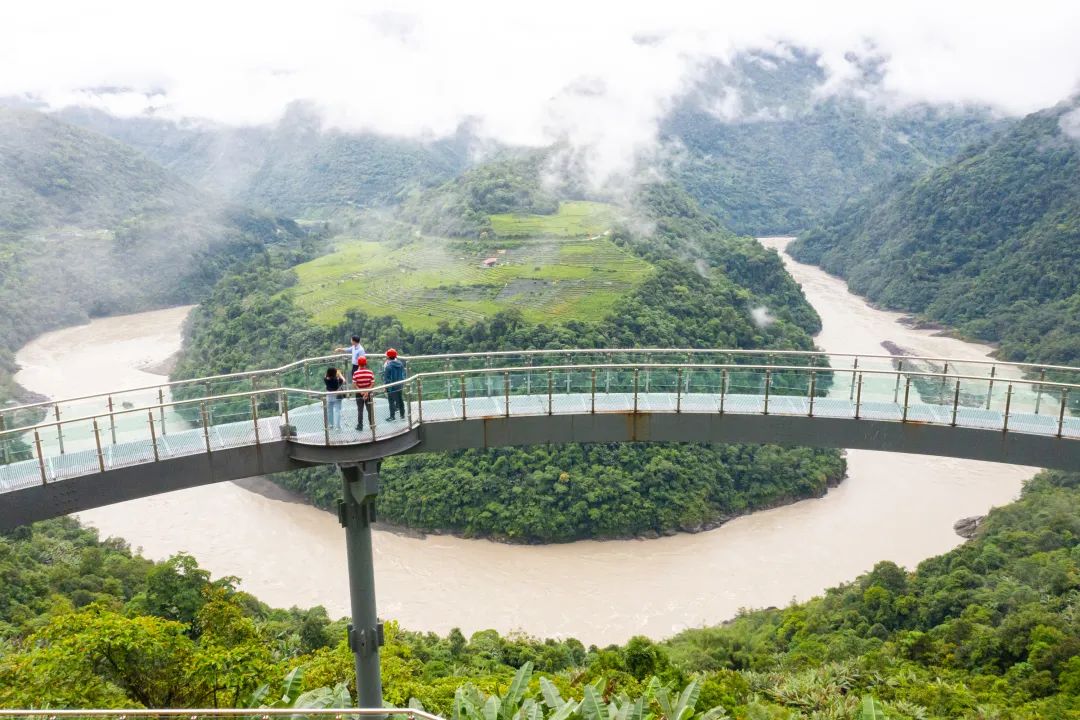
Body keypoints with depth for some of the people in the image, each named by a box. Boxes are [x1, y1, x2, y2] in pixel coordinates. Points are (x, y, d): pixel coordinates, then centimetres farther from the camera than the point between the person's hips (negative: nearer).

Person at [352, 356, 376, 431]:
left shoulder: (355, 373, -12)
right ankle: (372, 425, 18)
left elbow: (354, 384, -13)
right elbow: (372, 384, -11)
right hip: (369, 394, 1)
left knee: (360, 410, 9)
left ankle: (360, 426, 13)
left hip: (359, 394, -1)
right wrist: (367, 392, -12)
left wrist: (360, 391, -12)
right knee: (370, 410, 11)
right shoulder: (370, 372, -9)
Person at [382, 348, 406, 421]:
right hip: (400, 386, 6)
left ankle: (392, 416, 8)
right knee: (400, 400, 15)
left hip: (391, 387, -6)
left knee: (392, 402, 3)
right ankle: (402, 415, 22)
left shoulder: (388, 366, -18)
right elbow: (403, 374, 10)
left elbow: (386, 378, -14)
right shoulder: (400, 364, 1)